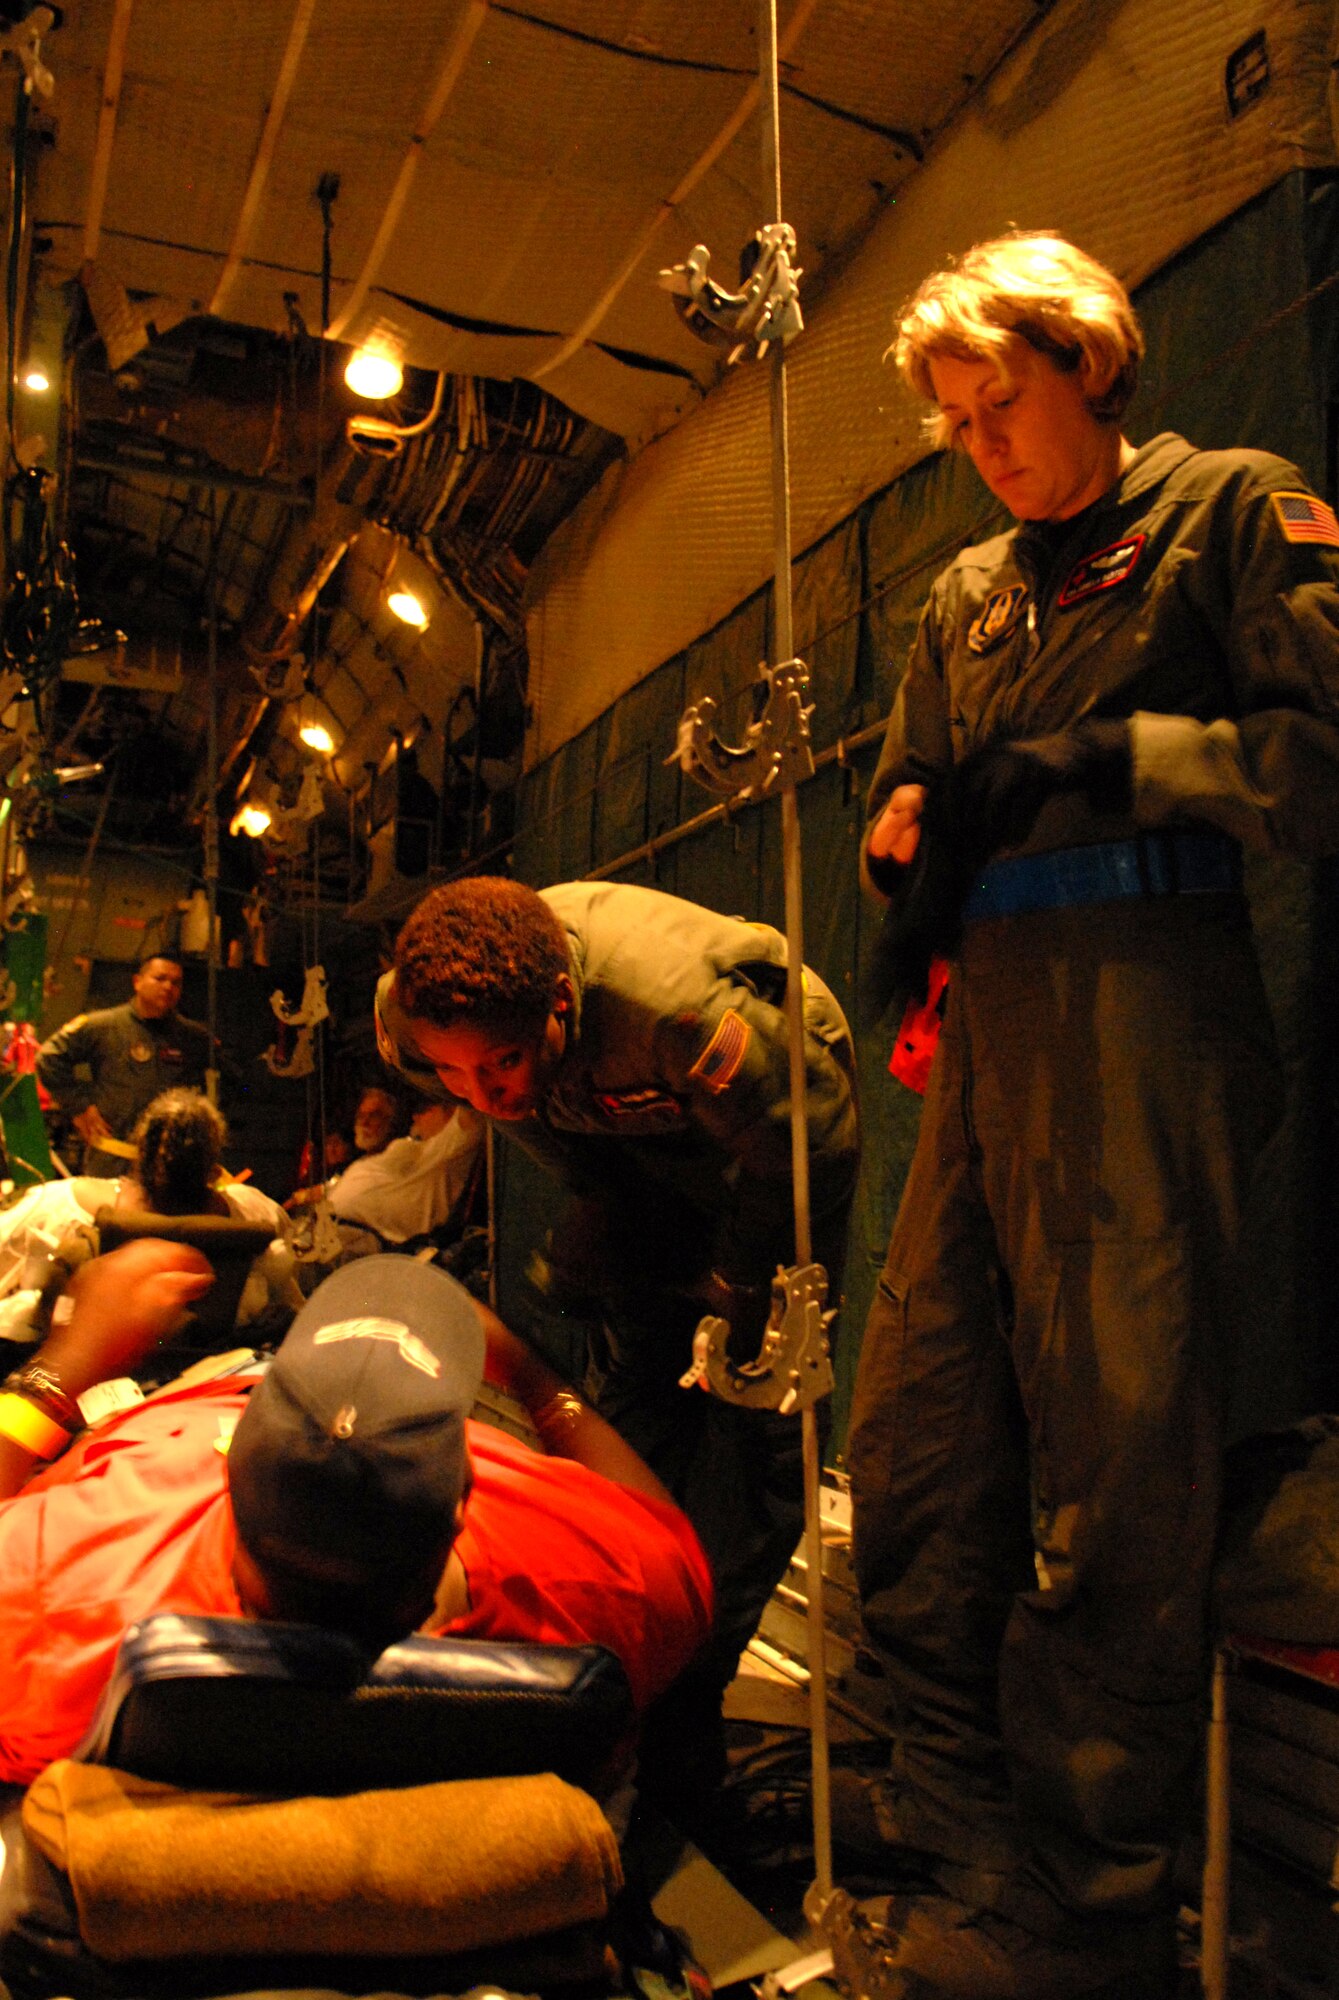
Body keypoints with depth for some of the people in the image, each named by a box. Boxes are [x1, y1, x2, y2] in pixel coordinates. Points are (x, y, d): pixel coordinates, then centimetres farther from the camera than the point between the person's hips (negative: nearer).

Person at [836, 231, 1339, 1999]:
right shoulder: (965, 601, 25)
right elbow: (902, 810, 25)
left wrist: (1104, 756, -9)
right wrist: (916, 831, 3)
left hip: (1144, 1022, -6)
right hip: (986, 1036, 7)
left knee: (1110, 1475, -5)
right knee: (915, 1451, 5)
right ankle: (958, 1838, 20)